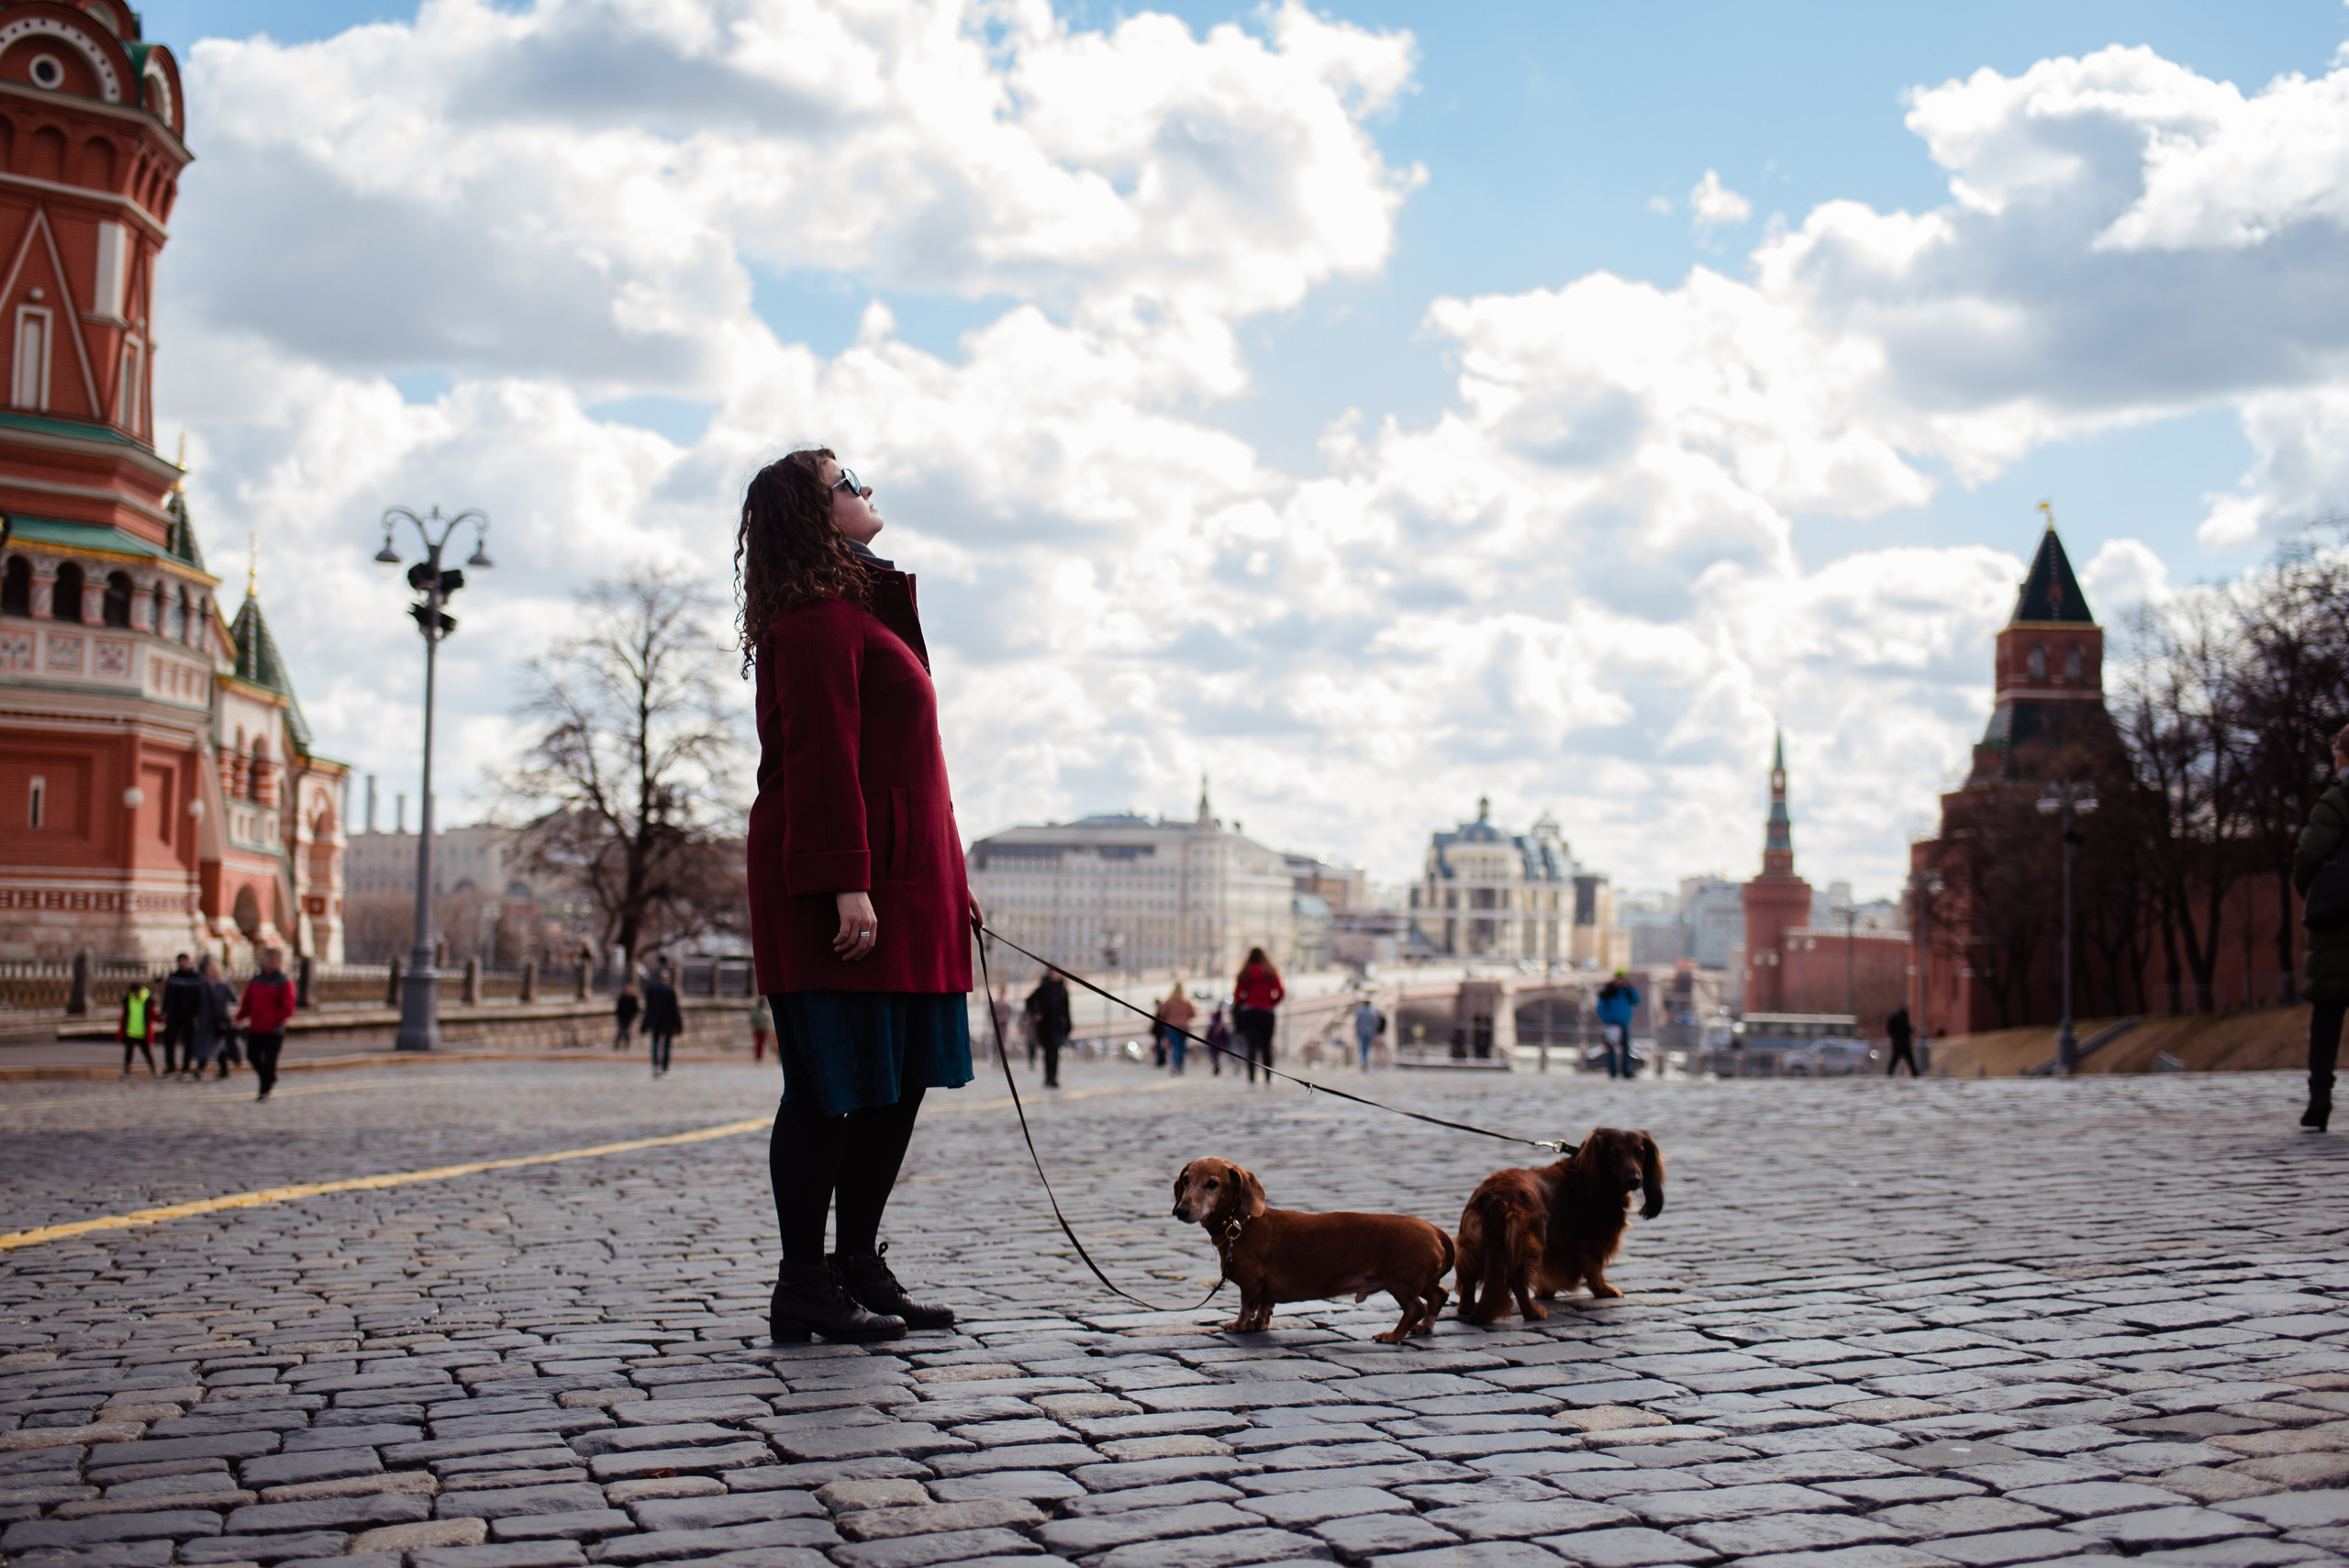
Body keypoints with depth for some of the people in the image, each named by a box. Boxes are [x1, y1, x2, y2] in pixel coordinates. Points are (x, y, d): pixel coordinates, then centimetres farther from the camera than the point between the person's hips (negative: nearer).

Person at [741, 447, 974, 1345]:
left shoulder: (862, 609, 23)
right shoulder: (818, 618, -9)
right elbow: (821, 759, -17)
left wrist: (946, 884, 23)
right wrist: (848, 886, -24)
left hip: (898, 885, 10)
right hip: (839, 890, -10)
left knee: (899, 1080, 10)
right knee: (834, 1084, -6)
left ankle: (859, 1269, 18)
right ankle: (805, 1290, 1)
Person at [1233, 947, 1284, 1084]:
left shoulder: (1245, 973, 4)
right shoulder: (1270, 972, 4)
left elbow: (1237, 994, -1)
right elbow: (1281, 992, -2)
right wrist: (1272, 1003, 12)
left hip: (1248, 1012, 0)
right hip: (1267, 1012, 0)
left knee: (1251, 1045, -7)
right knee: (1267, 1046, 10)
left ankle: (1252, 1078, -21)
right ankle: (1268, 1077, 12)